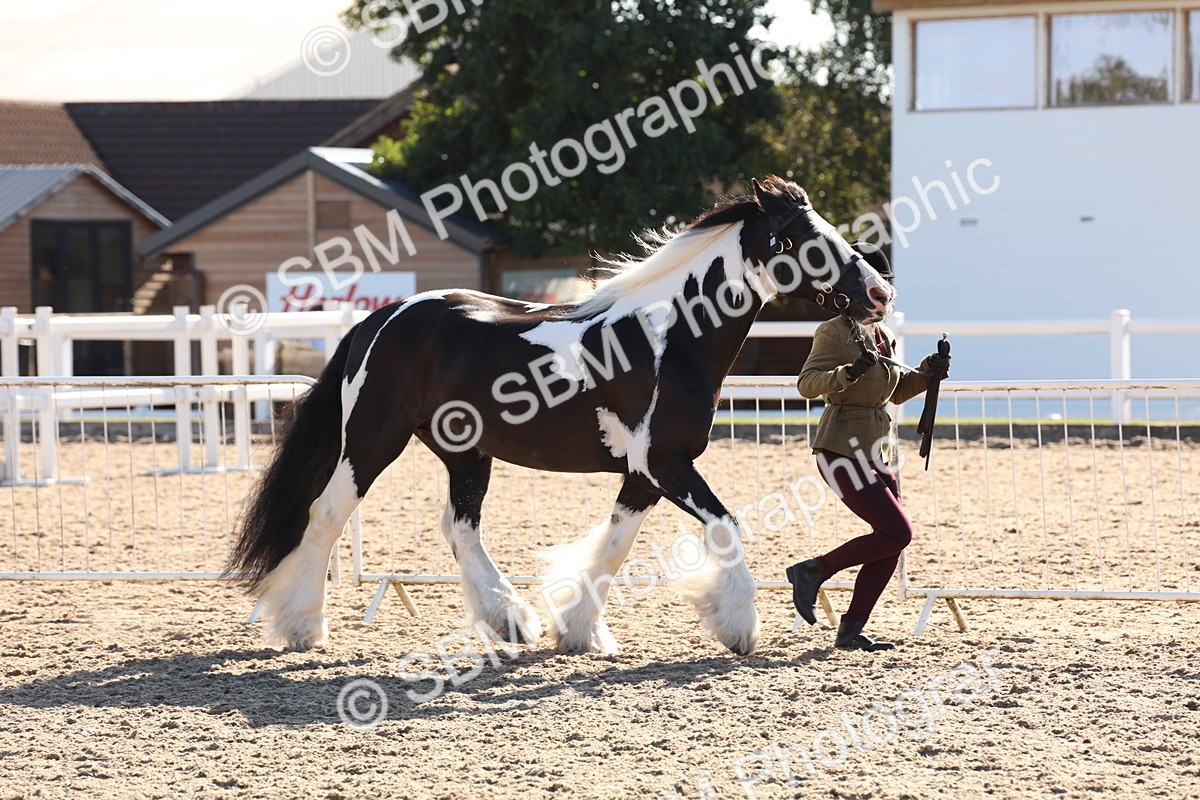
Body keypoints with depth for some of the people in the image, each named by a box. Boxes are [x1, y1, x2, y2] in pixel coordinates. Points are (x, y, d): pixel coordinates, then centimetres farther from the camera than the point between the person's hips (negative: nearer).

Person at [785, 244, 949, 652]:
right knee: (897, 532, -14)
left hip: (876, 450, 9)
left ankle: (850, 630, 10)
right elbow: (808, 384, -20)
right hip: (842, 449, -9)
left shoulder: (883, 335, 14)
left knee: (890, 547, 3)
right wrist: (848, 374, -36)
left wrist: (925, 376, 9)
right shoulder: (834, 332, -10)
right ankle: (812, 572, -1)